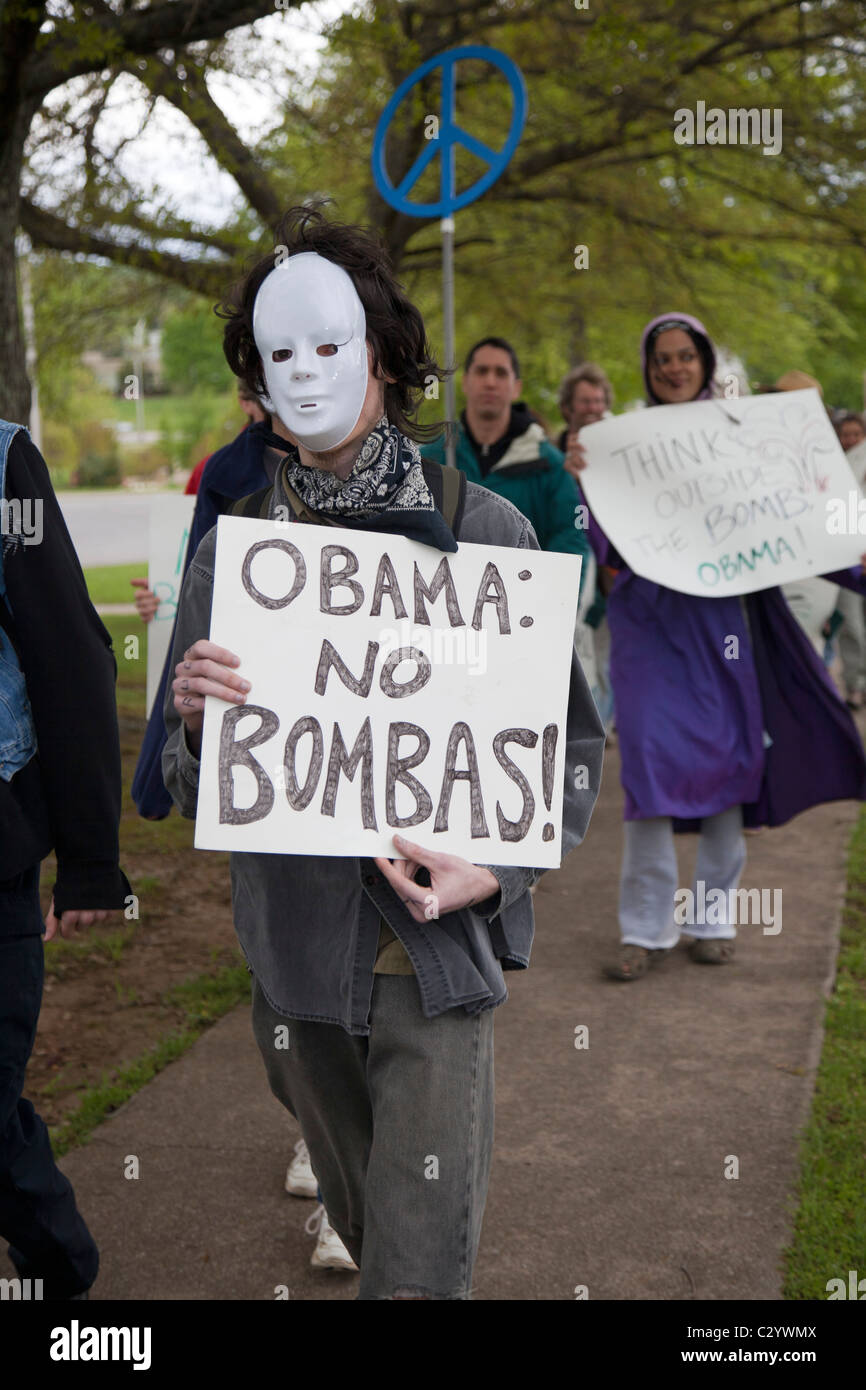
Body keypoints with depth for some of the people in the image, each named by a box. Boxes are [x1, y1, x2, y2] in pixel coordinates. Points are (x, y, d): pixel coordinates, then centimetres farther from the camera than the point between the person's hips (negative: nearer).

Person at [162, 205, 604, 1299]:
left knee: (419, 1266, -5)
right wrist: (194, 721, -19)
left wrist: (497, 871, -16)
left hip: (438, 954, -3)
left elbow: (570, 744, 0)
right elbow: (190, 787, 4)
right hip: (297, 956, 3)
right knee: (363, 1226, 22)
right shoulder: (229, 550, 0)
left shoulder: (486, 531, -7)